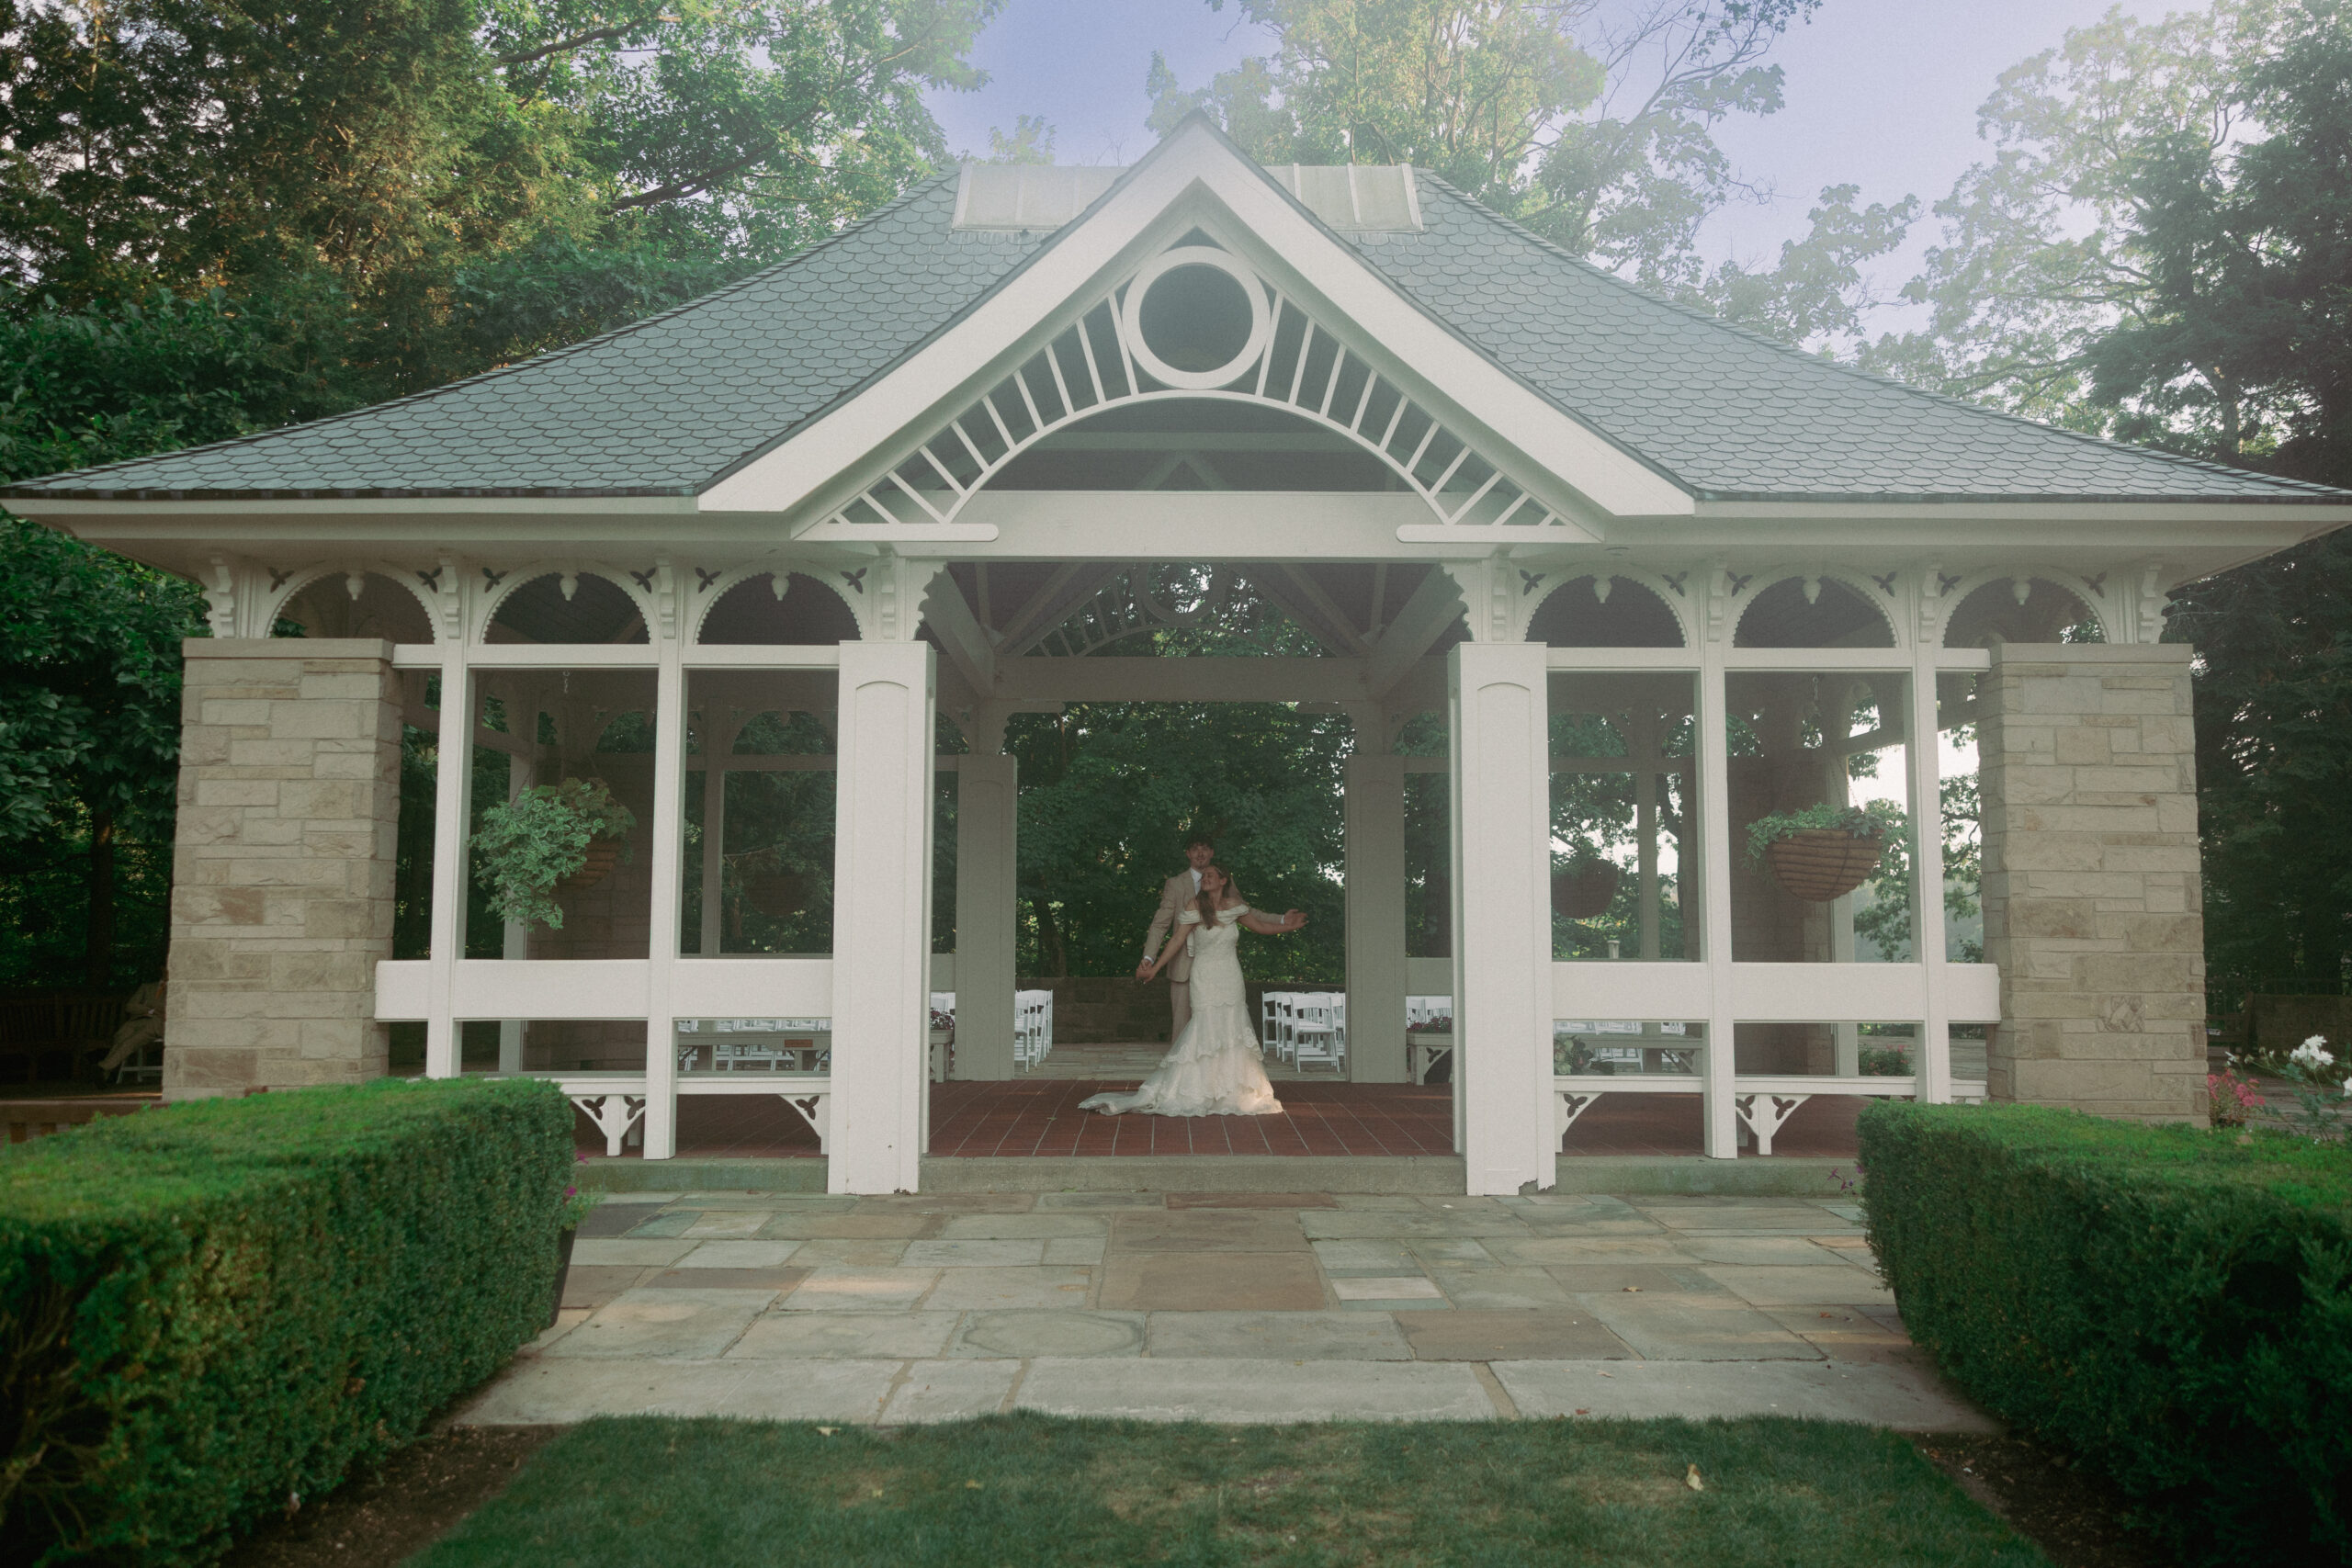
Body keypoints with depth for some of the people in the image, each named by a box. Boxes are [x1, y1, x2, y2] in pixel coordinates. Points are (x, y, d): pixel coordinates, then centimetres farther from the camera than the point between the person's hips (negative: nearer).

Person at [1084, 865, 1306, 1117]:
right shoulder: (1196, 906, -6)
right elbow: (1177, 939, -6)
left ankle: (1232, 1093, 11)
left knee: (1232, 1029, 2)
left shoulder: (1233, 905, 5)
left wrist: (1286, 926, 12)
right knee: (1206, 1029, -9)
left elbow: (1260, 926, 17)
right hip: (1205, 979, -4)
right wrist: (1154, 967, -9)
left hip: (1231, 979, 4)